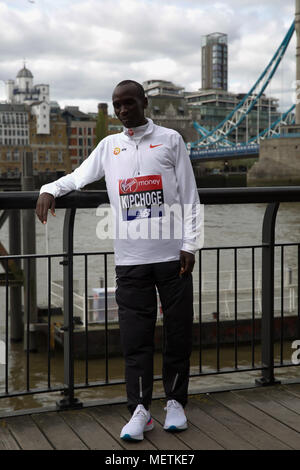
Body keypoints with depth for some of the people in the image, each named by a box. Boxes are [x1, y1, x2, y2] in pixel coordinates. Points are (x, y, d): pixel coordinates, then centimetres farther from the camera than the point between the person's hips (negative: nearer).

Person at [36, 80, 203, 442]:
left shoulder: (170, 140, 7)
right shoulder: (109, 145, 15)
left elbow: (189, 197, 4)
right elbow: (79, 175, 16)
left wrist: (190, 244, -3)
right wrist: (50, 189, -5)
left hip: (172, 255, -1)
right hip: (130, 258, 2)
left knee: (178, 331, 4)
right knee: (135, 335, -1)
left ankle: (175, 402, 19)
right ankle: (140, 410, 5)